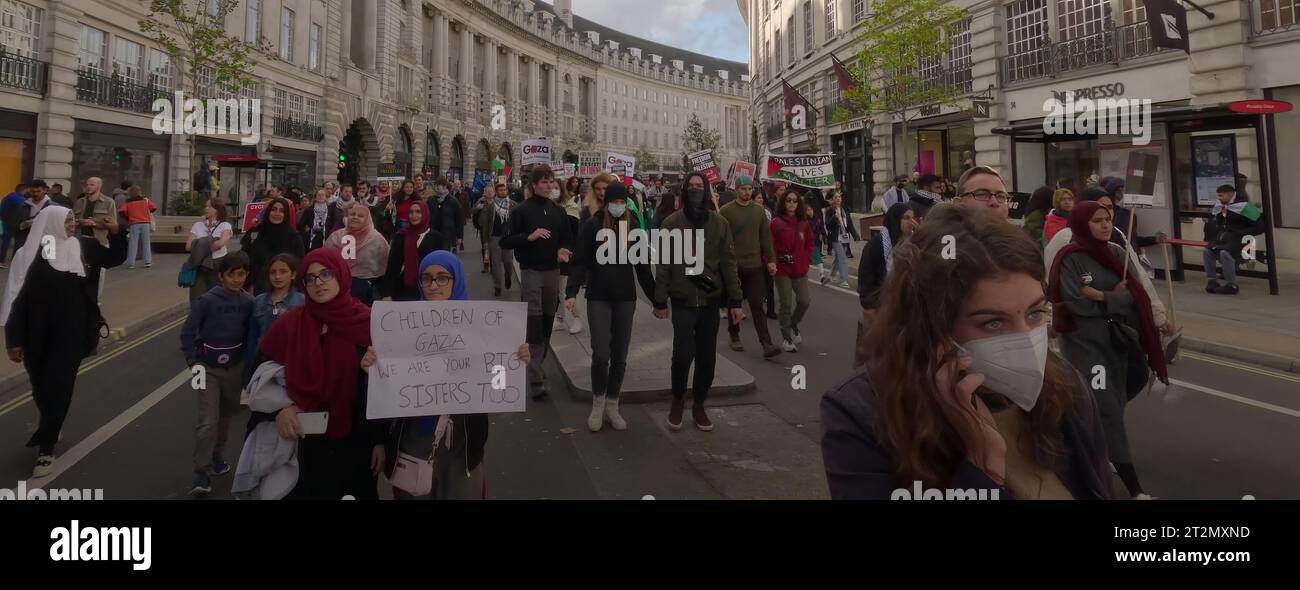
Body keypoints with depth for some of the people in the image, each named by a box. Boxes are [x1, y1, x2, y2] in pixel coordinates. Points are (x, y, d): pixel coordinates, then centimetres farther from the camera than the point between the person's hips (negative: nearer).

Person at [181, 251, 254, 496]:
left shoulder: (248, 302, -7)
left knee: (226, 416, 18)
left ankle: (216, 455, 39)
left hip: (235, 367, 3)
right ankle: (202, 473, -1)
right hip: (208, 368, -3)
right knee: (207, 421, -7)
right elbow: (188, 332, -7)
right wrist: (192, 360, -8)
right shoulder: (207, 300, -15)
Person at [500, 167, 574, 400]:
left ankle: (538, 365, 25)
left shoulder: (558, 211, 10)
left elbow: (568, 240, 14)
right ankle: (536, 378, -12)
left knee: (547, 320, 9)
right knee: (534, 321, -11)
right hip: (531, 270, -4)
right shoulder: (522, 211, -3)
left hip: (553, 271, 5)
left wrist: (564, 250, -8)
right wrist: (529, 237, -21)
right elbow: (505, 242, -6)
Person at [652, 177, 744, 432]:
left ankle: (699, 405, 25)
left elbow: (728, 263, 3)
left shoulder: (720, 223, 2)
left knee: (707, 356, 7)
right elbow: (663, 264, -2)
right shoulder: (671, 223, -3)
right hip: (682, 300, -2)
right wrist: (660, 301, -3)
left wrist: (735, 301, 1)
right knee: (683, 353, -10)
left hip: (711, 299, 2)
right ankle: (677, 401, 16)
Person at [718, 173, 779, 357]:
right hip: (733, 265, -2)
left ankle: (766, 344, -5)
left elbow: (766, 237, 9)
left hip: (755, 265, 2)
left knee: (758, 305, -2)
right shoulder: (726, 211, -5)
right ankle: (734, 337, 29)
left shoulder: (759, 210, 7)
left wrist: (771, 260, 6)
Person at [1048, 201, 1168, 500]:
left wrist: (1103, 296, -17)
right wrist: (1116, 297, -8)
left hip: (1117, 339, 6)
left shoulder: (1116, 253, 7)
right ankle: (1134, 488, -7)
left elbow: (1135, 293, -2)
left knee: (1113, 404, 14)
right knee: (1107, 409, -8)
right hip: (1084, 341, -6)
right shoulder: (1070, 258, -11)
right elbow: (1076, 304, -17)